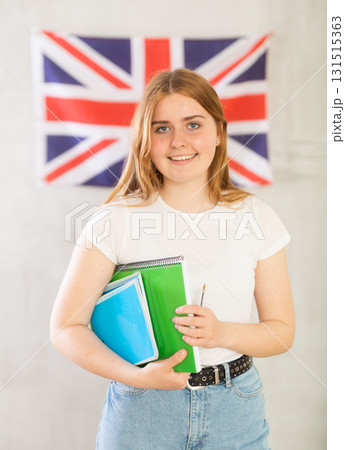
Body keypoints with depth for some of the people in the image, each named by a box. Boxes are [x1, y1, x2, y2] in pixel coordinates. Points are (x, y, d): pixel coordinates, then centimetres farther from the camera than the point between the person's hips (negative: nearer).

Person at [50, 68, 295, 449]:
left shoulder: (256, 218, -4)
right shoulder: (115, 219, -9)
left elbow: (282, 331, 1)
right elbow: (66, 327, -8)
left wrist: (222, 333, -17)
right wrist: (137, 376, -20)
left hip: (235, 410, 2)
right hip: (140, 412, -1)